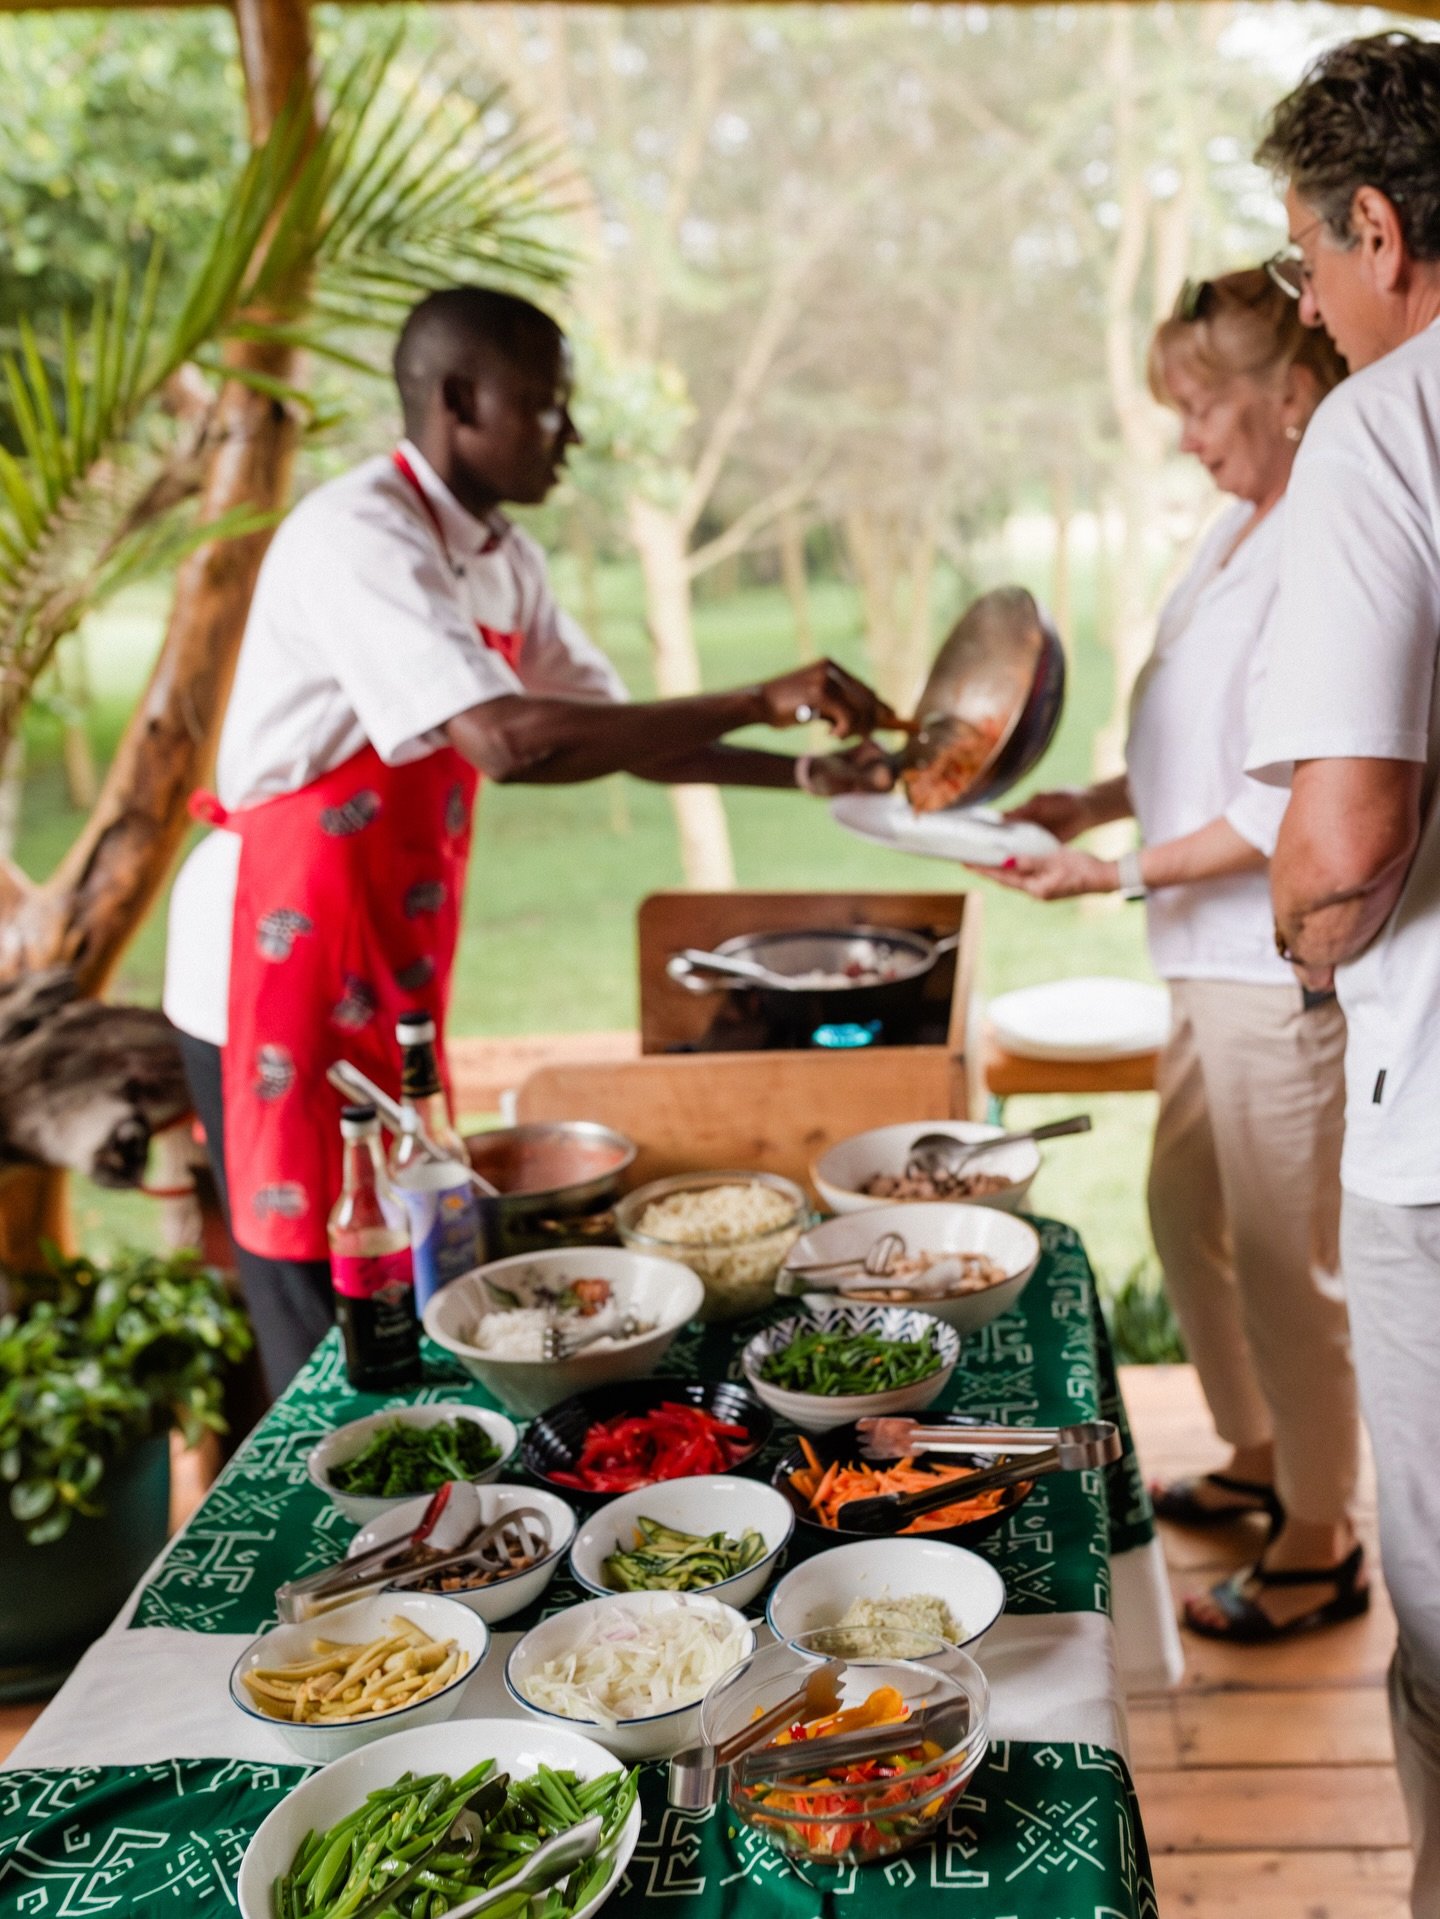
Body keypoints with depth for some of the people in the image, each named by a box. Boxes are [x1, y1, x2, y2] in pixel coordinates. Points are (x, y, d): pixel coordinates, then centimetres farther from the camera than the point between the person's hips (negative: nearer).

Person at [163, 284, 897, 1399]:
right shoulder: (358, 539, -21)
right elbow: (505, 739, -35)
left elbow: (616, 734, 14)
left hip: (389, 965, 9)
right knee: (328, 1321, -2)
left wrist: (806, 773, 3)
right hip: (280, 948, -9)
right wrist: (763, 703, -31)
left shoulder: (502, 559, 9)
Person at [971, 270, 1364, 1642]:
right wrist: (1093, 804, 7)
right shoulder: (1235, 534, 13)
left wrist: (1125, 872, -19)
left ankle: (1321, 1543, 21)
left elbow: (1296, 806, -22)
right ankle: (1257, 1456, 41)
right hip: (1213, 958, 10)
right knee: (1185, 1217, 20)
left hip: (1282, 963, -10)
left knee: (1283, 1256, 2)